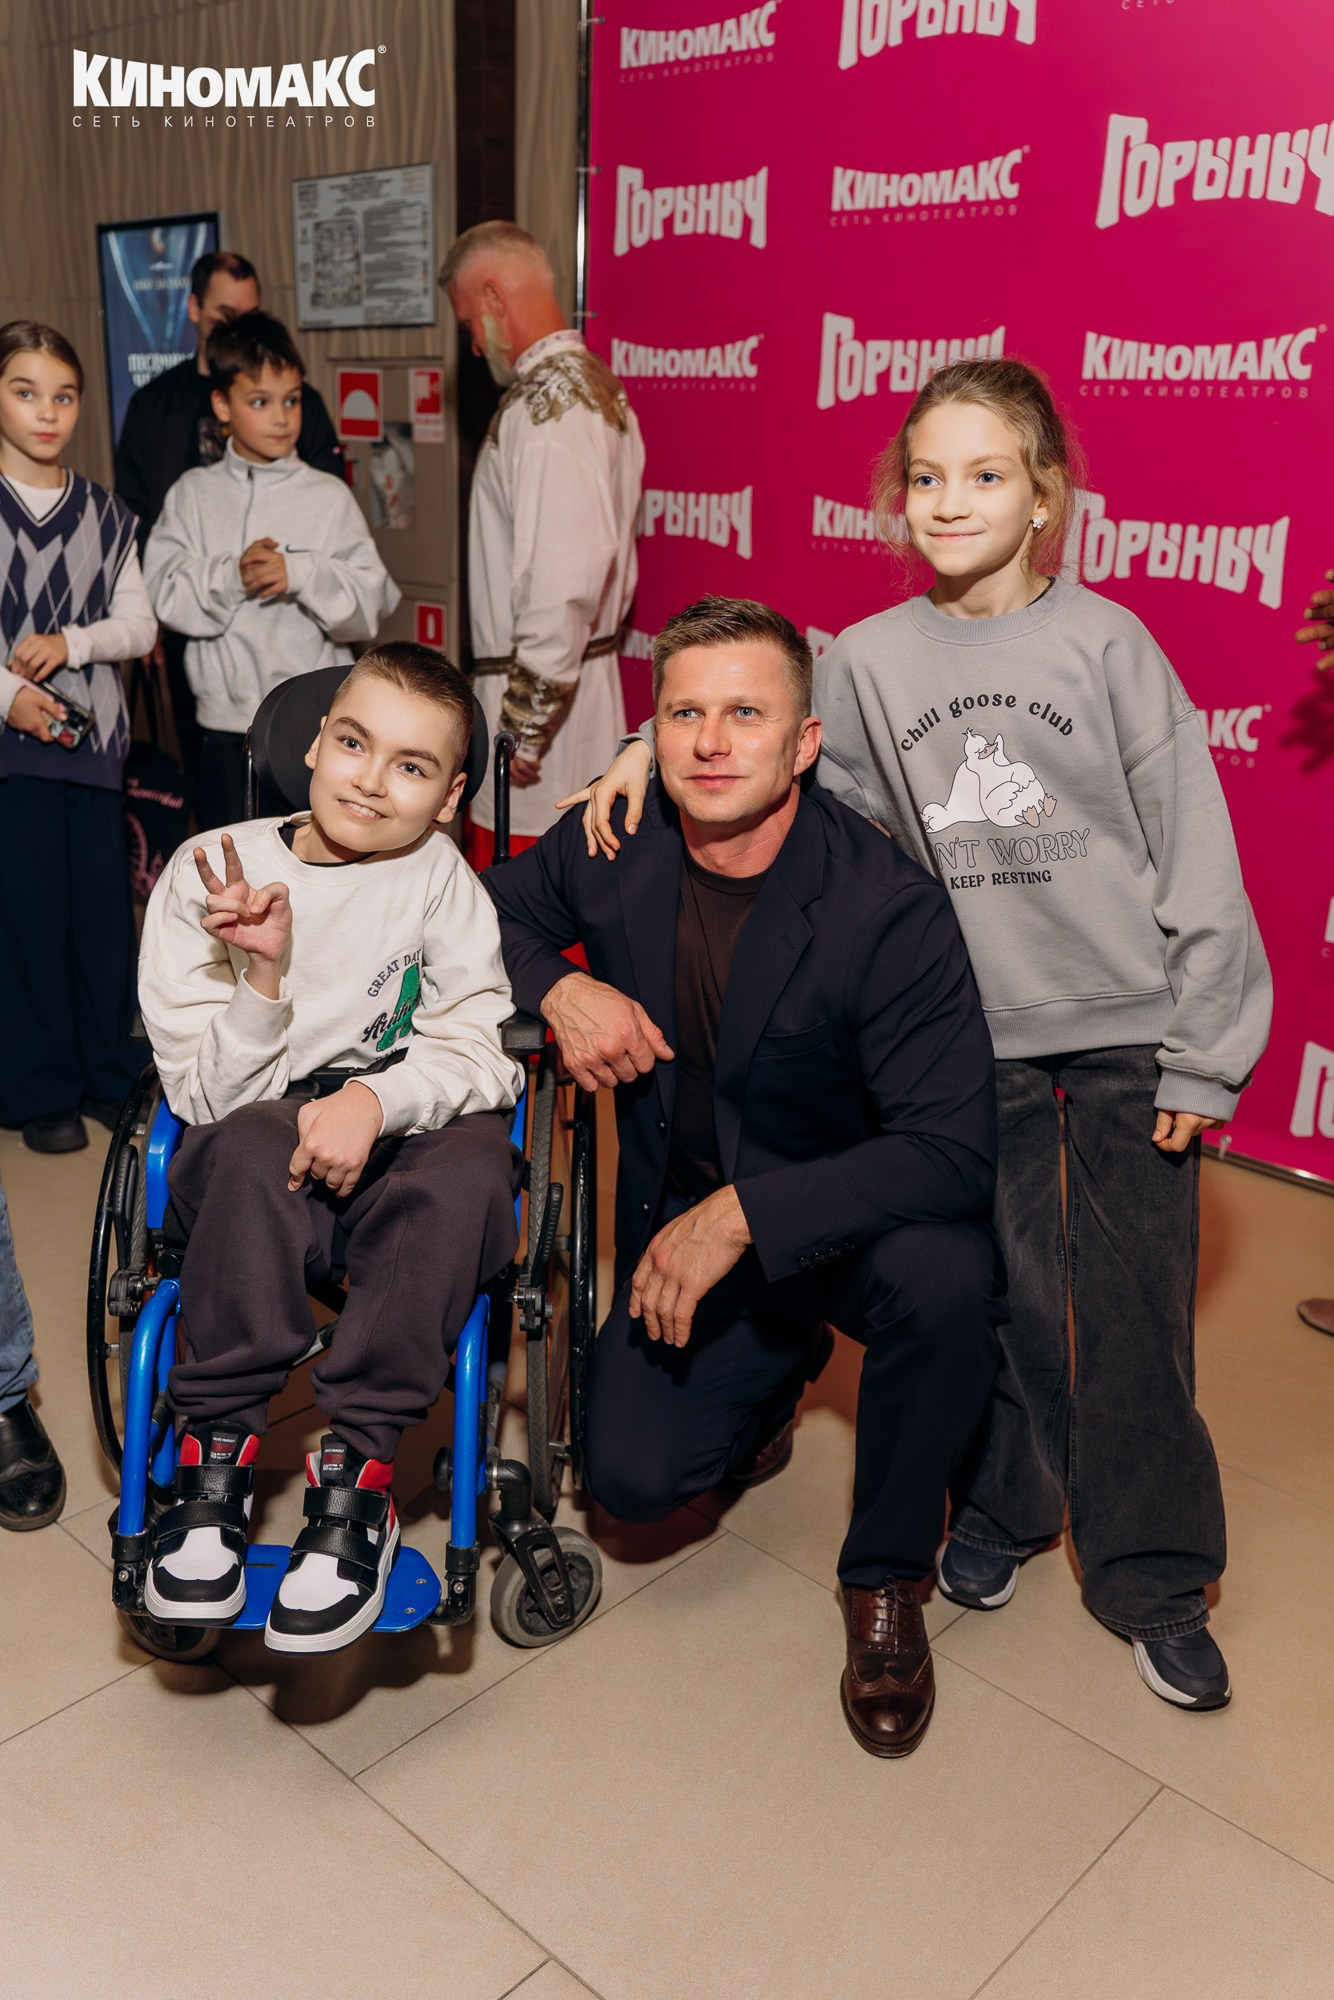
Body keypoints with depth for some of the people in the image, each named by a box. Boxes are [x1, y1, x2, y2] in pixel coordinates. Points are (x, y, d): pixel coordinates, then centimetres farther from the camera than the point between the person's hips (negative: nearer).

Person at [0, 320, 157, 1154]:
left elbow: (139, 624, 7)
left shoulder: (105, 513, 11)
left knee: (106, 904, 5)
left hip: (93, 731, 3)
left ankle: (112, 1076, 18)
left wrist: (71, 641, -10)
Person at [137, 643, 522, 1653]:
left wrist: (378, 1097, -28)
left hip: (404, 1135, 0)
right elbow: (204, 1095, -6)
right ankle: (217, 1456, -21)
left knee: (470, 1167, -32)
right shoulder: (205, 876, -4)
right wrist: (265, 981, -24)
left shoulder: (440, 878, -4)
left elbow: (480, 1056, -8)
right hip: (256, 1165, 0)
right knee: (250, 1146, -34)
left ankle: (355, 1473, -24)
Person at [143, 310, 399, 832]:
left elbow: (370, 604, -6)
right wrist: (229, 577, -20)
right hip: (225, 724, 2)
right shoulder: (192, 494, 5)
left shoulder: (329, 496, 0)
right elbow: (163, 590, -4)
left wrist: (304, 574, -21)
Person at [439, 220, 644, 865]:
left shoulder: (545, 403, -16)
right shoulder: (598, 384, 16)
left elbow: (561, 580, -25)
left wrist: (524, 726, -21)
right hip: (592, 679, 10)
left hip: (541, 690, -10)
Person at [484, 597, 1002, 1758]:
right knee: (632, 1478, -13)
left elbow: (953, 1151, -29)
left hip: (849, 1218, -3)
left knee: (943, 1277, -36)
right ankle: (775, 1370, 24)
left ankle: (885, 1577, -6)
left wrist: (743, 1214, -36)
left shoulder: (891, 908, -26)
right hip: (683, 1216, 3)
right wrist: (559, 987, -15)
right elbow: (494, 911, 8)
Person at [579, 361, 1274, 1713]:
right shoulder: (871, 660, 1)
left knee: (1137, 1308, 5)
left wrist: (1203, 1053, -6)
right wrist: (653, 749, -5)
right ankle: (1002, 1510, 35)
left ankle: (1152, 1577, 24)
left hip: (1124, 1027, -1)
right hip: (976, 1030, 2)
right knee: (995, 1292, 9)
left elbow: (1195, 856, -5)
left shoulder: (1107, 644, -6)